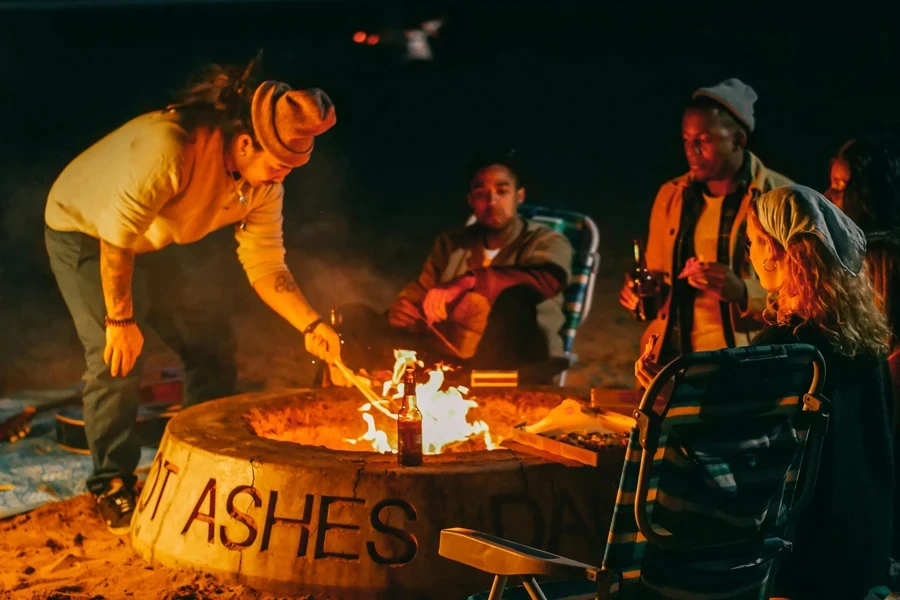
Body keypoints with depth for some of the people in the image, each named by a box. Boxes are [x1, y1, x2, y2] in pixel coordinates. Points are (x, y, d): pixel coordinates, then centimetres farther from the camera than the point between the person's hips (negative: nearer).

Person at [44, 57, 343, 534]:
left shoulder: (263, 182, -16)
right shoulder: (167, 148, -39)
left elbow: (266, 266, -10)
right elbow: (117, 237, -33)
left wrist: (310, 325, -24)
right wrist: (121, 320, -26)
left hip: (159, 244, 7)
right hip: (84, 231, -7)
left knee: (210, 347, 2)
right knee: (118, 360, -17)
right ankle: (112, 487, -1)